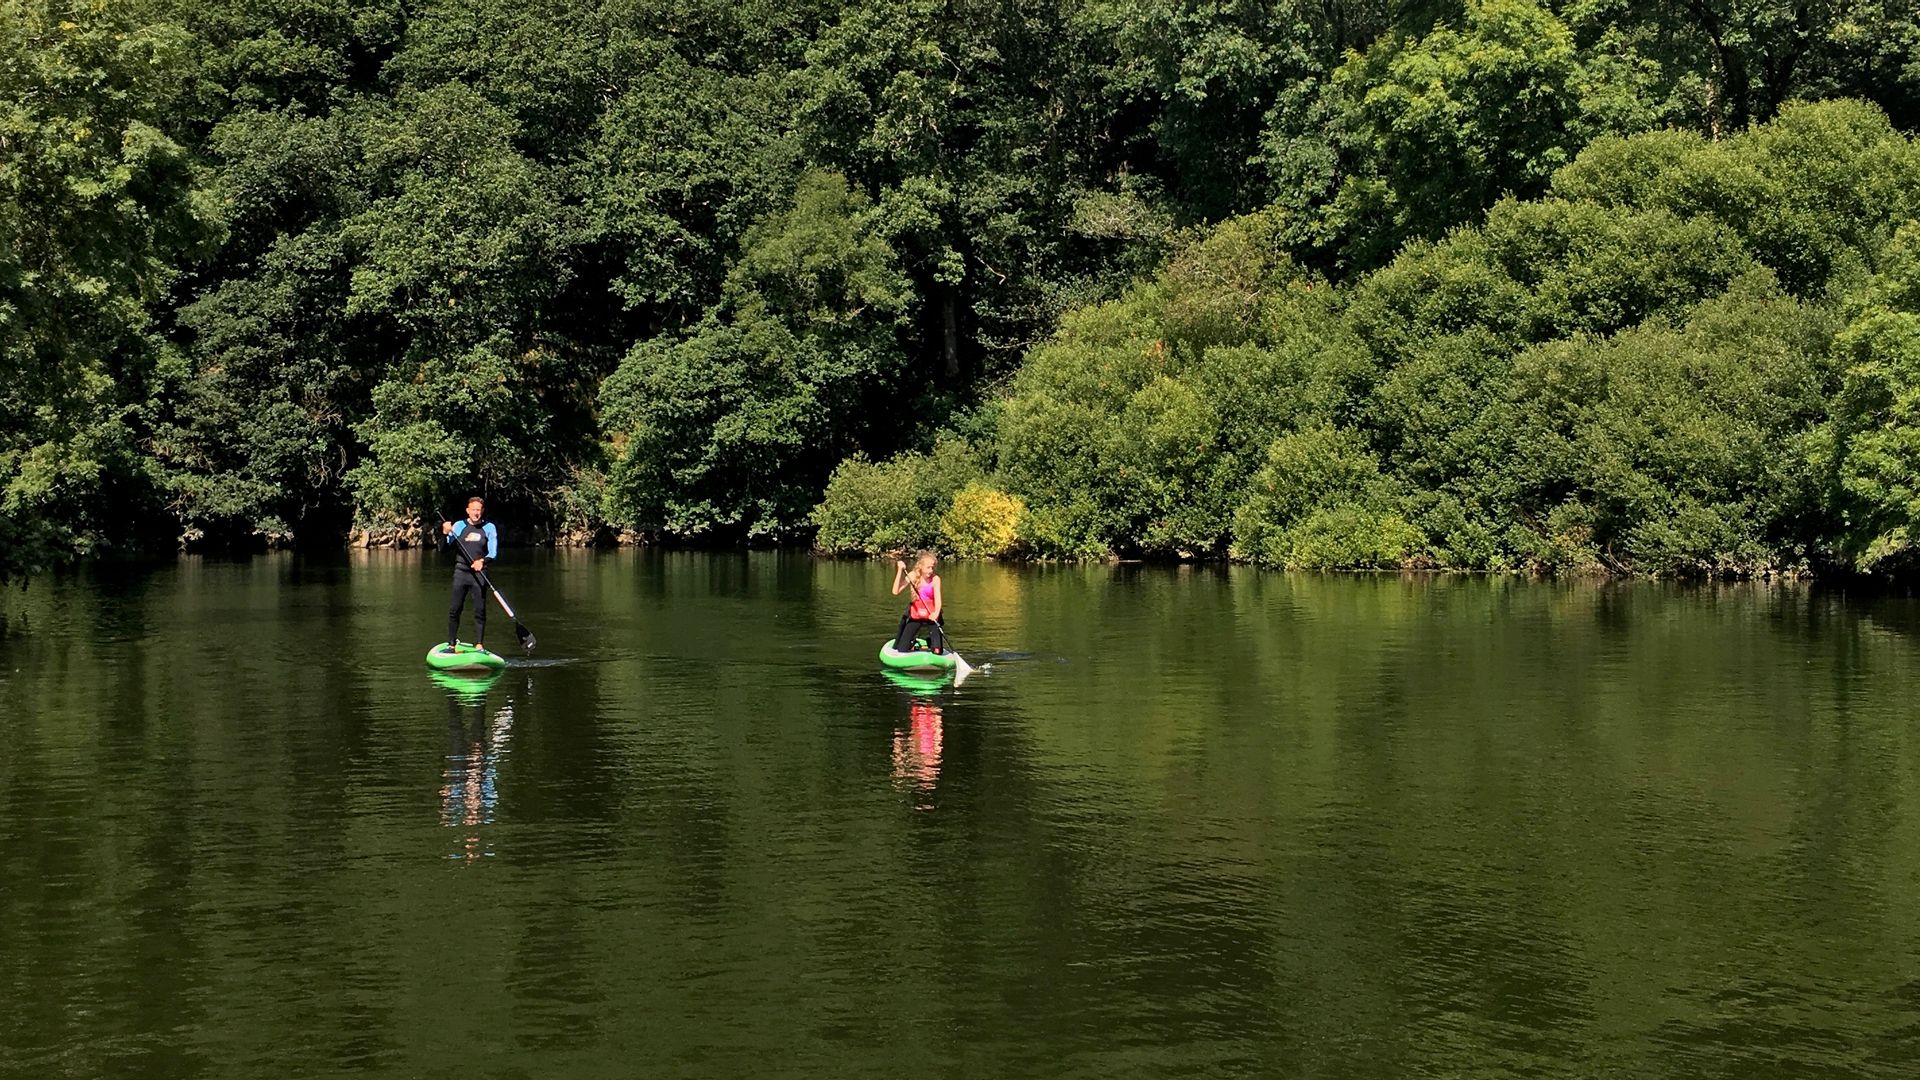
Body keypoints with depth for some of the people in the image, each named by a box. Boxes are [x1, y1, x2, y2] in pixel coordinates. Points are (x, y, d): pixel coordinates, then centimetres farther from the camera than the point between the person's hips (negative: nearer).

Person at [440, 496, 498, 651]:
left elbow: (493, 552, -1)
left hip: (479, 573, 0)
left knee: (480, 610, -2)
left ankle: (479, 644, 4)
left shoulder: (489, 528, 5)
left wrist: (482, 561, -21)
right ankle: (451, 643, 6)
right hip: (461, 571, 0)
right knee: (454, 609, -2)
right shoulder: (460, 526, 6)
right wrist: (446, 532, -24)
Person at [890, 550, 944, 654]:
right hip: (915, 616, 2)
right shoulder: (912, 576, -6)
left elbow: (938, 598, -21)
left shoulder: (935, 579, -12)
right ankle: (913, 645, 31)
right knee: (901, 651, -4)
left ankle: (930, 642, 22)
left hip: (931, 616, -2)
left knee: (937, 651, -14)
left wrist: (936, 613, -42)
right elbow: (895, 591, -14)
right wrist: (900, 571, -20)